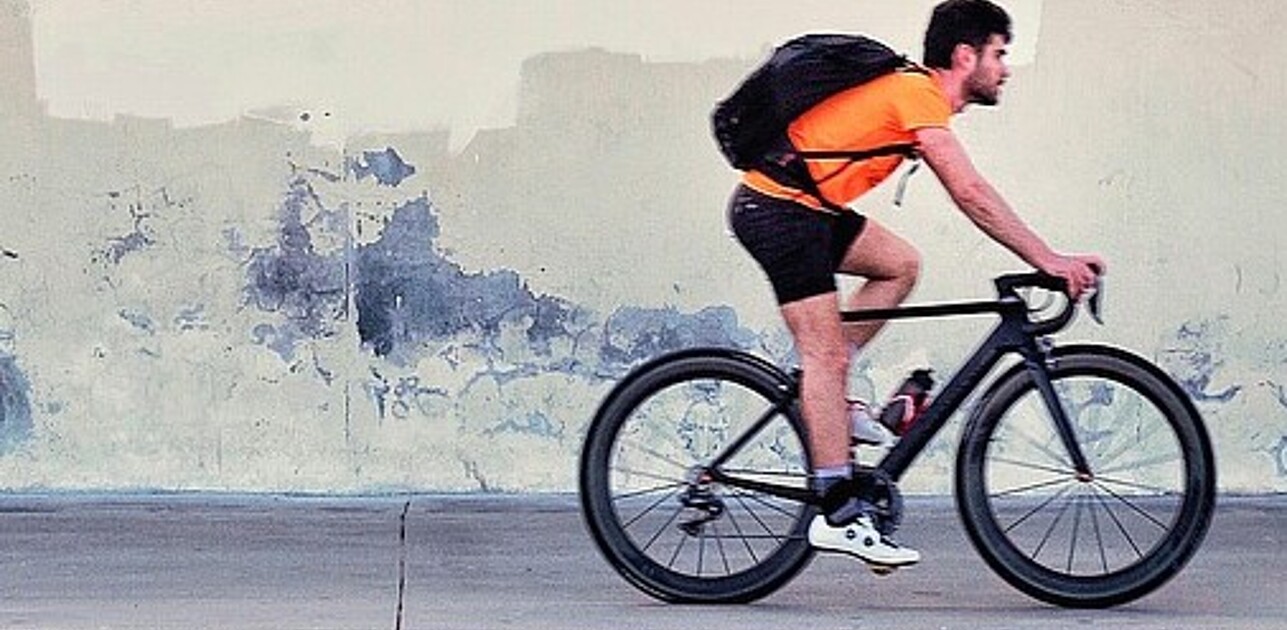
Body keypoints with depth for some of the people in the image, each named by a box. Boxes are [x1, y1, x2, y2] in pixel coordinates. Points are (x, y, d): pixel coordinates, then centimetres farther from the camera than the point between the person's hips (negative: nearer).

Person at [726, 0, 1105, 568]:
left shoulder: (914, 90, 17)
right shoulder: (918, 94, -13)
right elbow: (972, 196, -20)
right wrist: (1049, 261, -18)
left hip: (806, 208, 10)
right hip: (779, 209, -10)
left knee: (900, 264, 12)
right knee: (828, 354, -10)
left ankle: (819, 394, 9)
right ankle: (839, 516, -10)